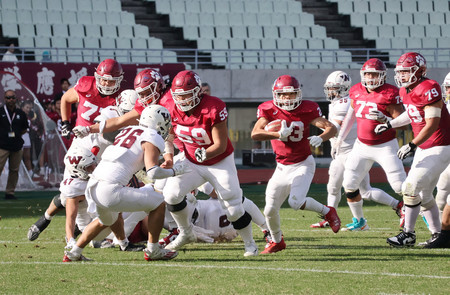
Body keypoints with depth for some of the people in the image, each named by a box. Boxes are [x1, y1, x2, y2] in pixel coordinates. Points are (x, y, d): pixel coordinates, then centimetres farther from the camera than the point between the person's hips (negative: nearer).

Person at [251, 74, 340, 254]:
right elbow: (255, 134, -22)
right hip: (282, 167, 3)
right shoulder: (269, 110, -8)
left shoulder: (306, 109, -11)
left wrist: (320, 138, -35)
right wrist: (278, 134, -35)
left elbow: (332, 128, -13)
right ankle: (276, 241, 28)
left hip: (303, 164, -3)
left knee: (296, 202, -24)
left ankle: (327, 212, 4)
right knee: (270, 210, 1)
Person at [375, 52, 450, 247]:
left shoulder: (428, 90, -21)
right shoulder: (406, 92, 7)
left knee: (411, 187, -13)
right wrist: (390, 125, 26)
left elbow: (432, 124, -25)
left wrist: (412, 145, -28)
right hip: (424, 149, 10)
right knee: (424, 194, 12)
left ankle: (408, 235, -6)